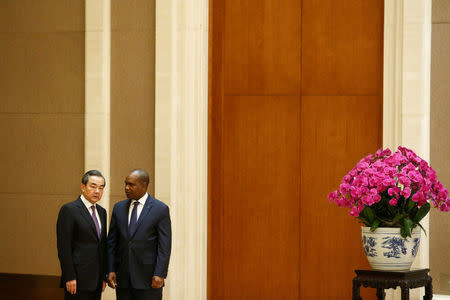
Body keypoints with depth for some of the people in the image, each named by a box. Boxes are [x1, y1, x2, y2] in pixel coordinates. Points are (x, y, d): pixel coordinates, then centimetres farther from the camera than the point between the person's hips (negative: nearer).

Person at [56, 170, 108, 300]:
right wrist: (70, 278, -16)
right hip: (78, 280, -7)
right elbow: (64, 247, -12)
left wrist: (104, 276, 14)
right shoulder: (69, 210, -8)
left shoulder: (101, 212, 16)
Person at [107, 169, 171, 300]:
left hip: (148, 279, -4)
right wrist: (111, 270, 2)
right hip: (123, 279, 4)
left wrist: (159, 274, -14)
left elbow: (164, 246, -6)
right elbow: (112, 242, 11)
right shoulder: (119, 208, 10)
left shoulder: (160, 209, -3)